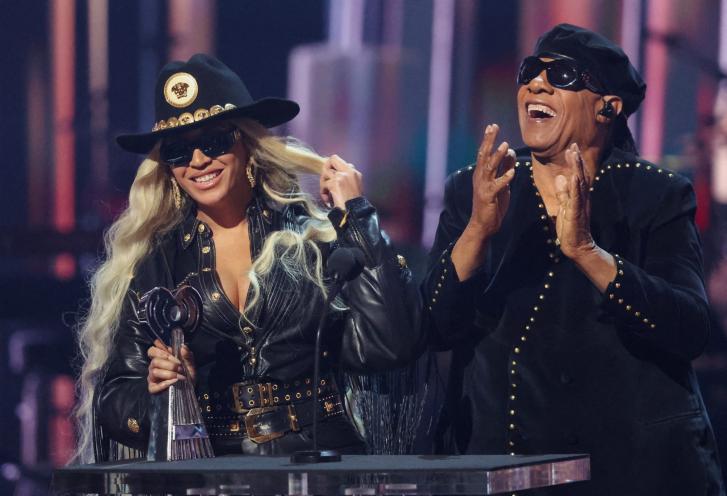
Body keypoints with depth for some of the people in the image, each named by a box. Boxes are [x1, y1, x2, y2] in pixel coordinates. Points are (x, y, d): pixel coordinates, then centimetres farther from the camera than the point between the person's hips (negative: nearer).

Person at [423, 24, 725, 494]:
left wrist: (585, 250, -28)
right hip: (497, 453, 2)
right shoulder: (471, 191, 3)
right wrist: (478, 230, -21)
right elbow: (437, 329, -6)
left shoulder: (657, 196, -4)